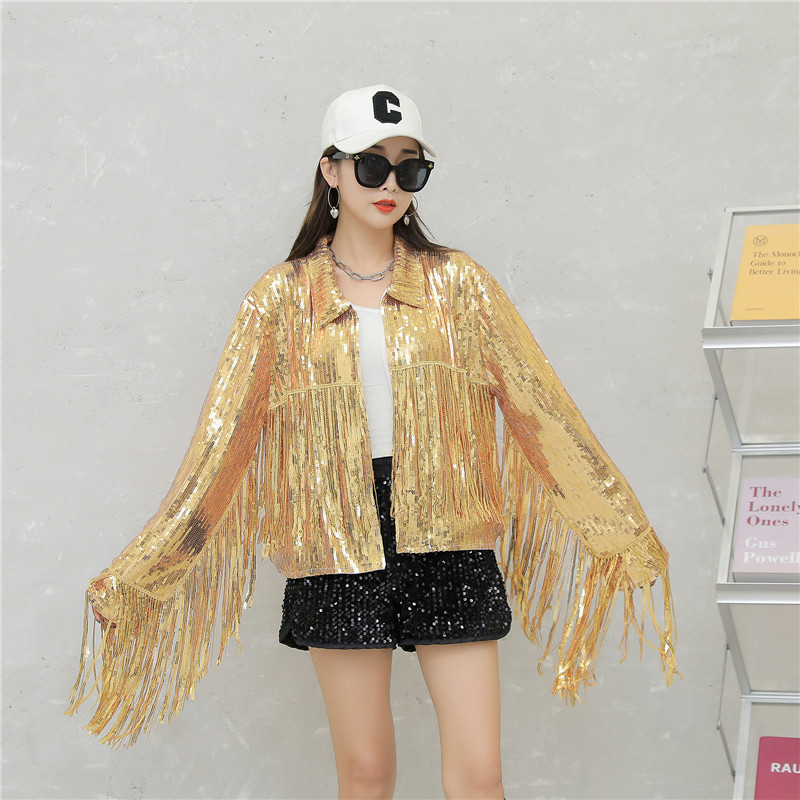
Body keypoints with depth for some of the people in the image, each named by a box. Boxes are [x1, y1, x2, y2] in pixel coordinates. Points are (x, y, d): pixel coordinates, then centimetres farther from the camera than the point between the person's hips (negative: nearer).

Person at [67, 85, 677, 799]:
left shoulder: (457, 283, 2)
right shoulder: (284, 298, 1)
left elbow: (538, 409, 3)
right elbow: (226, 436, 1)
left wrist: (620, 531, 2)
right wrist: (143, 571, -2)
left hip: (446, 540, 0)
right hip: (338, 542, 0)